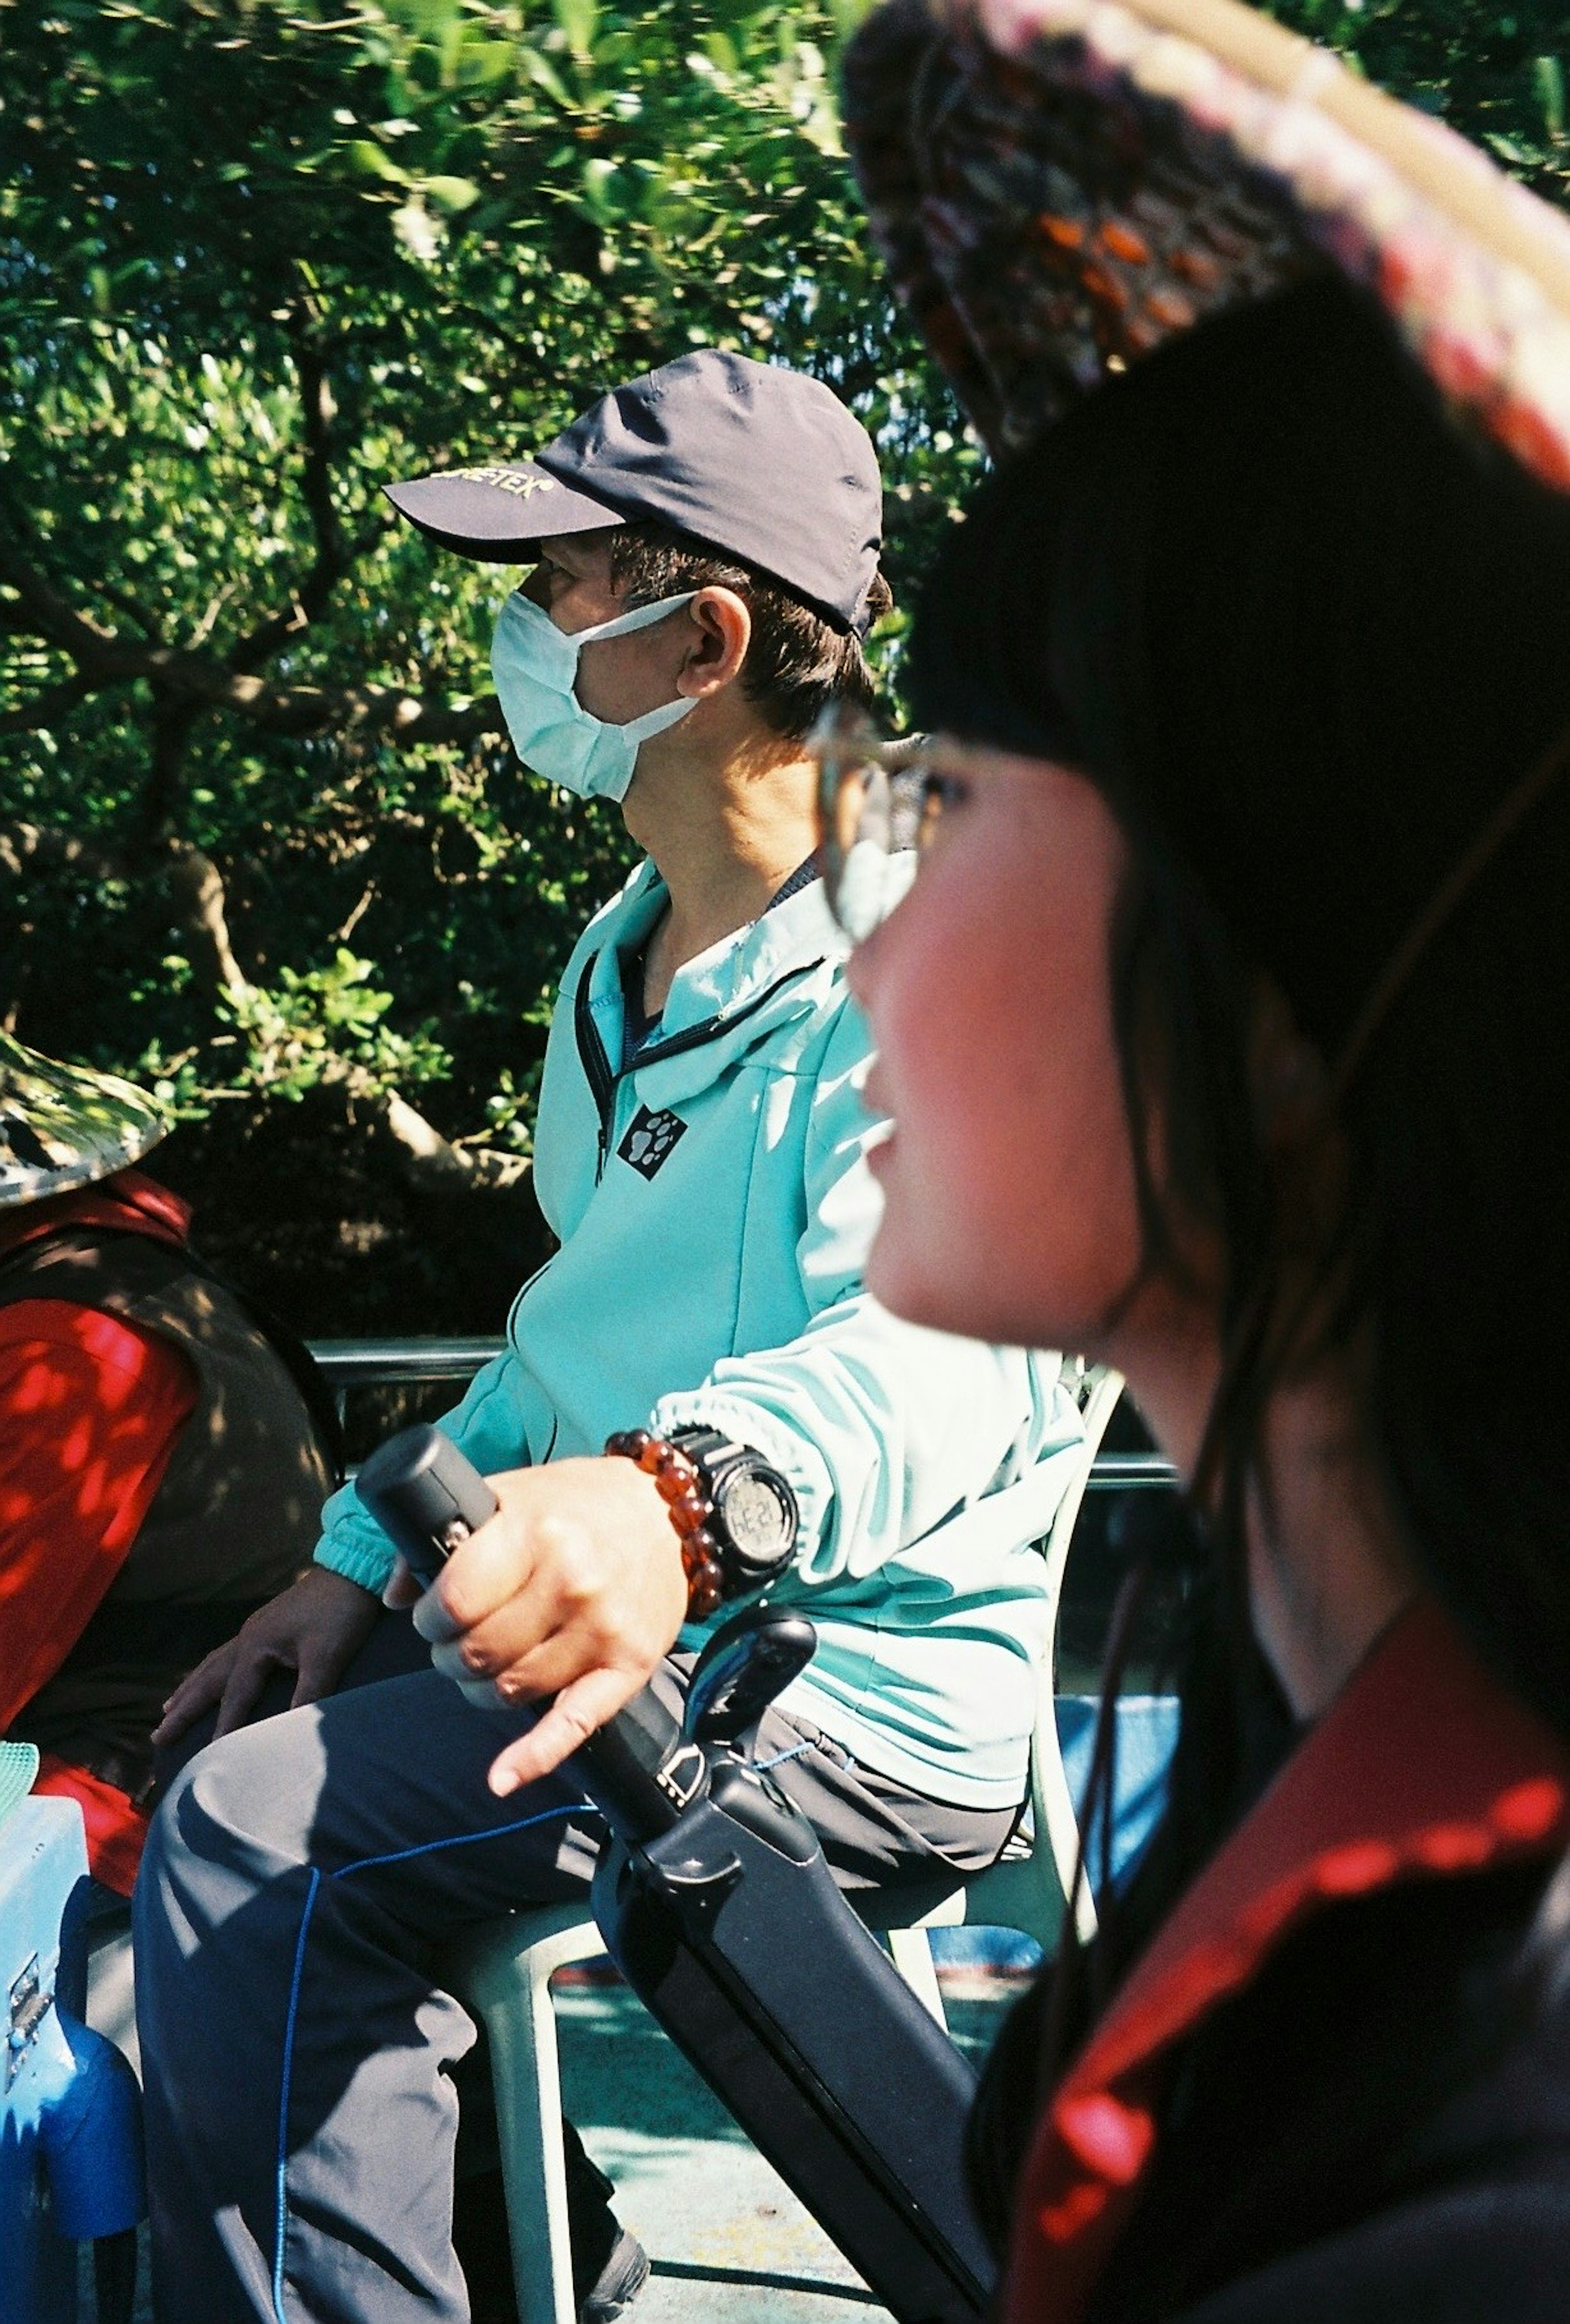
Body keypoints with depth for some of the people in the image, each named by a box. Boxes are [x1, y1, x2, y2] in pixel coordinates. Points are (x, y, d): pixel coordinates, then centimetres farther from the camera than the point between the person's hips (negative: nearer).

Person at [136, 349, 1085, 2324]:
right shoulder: (622, 966, 14)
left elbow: (952, 1347, -35)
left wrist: (687, 1499, -55)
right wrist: (360, 1559, 14)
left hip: (859, 1706, -10)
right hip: (654, 1644, 10)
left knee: (253, 1844, -21)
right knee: (263, 1782, 20)